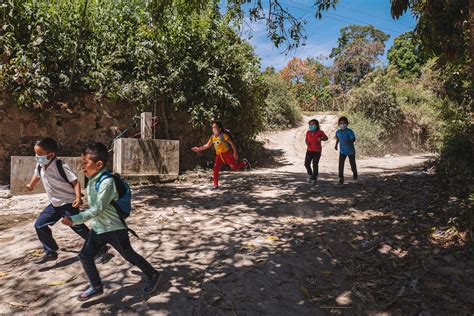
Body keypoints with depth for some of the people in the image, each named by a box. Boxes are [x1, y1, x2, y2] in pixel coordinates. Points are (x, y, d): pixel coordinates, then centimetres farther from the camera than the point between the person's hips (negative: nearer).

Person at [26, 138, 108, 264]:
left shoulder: (61, 167, -23)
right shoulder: (40, 166, 0)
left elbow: (75, 181, -22)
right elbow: (37, 176, 23)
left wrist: (78, 197, -35)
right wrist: (30, 185, 42)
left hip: (68, 203, -8)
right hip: (55, 204, 8)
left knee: (79, 228, -6)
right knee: (39, 225, 7)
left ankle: (101, 249, 5)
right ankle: (50, 252, 22)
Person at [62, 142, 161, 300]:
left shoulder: (106, 181, -26)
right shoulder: (92, 179, 2)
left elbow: (98, 209, -29)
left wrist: (74, 219, -31)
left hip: (114, 228, -8)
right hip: (98, 227, 8)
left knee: (129, 256, 6)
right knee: (85, 256, 9)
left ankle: (152, 275, 26)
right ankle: (96, 286, 26)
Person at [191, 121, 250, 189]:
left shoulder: (223, 135, -12)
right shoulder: (212, 137, 7)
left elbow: (231, 143, -11)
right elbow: (207, 145, 15)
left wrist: (235, 152, -13)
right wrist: (199, 149, 8)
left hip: (226, 153, -5)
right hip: (219, 155, 6)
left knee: (235, 167, -4)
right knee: (216, 169, -6)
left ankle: (244, 162, 25)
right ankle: (216, 185, 0)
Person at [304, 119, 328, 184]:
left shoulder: (320, 132, -4)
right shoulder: (308, 132, 6)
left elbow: (326, 138, 4)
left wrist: (321, 139, -16)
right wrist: (307, 142, -5)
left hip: (317, 151, -4)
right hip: (309, 150, 4)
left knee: (315, 165, -2)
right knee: (306, 163, 1)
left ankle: (314, 178, 12)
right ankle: (310, 175, 25)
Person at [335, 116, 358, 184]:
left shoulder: (349, 131, -18)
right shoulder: (338, 132, -3)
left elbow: (353, 139, -23)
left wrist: (348, 142, -41)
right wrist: (336, 145, 9)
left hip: (350, 150, -3)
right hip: (342, 151, 3)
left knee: (352, 163, 15)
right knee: (341, 164, -10)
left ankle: (354, 173, 43)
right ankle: (341, 177, -4)